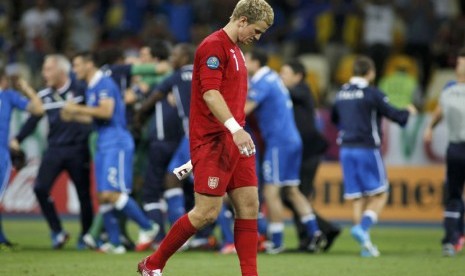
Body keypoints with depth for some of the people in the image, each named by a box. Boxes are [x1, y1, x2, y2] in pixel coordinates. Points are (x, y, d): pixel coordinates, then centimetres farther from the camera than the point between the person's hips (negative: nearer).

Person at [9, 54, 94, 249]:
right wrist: (18, 139, 2)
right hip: (54, 150, 4)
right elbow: (34, 119, 11)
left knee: (84, 194, 3)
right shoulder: (44, 96, 8)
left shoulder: (80, 90, -5)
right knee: (40, 189, -11)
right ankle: (57, 232, 2)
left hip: (77, 150, -4)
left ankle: (86, 236, 19)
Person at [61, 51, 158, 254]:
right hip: (103, 144, 10)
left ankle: (147, 228, -5)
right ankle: (114, 243, 6)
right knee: (103, 196, 4)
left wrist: (78, 109, -14)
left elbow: (106, 111, -22)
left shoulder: (104, 83, -10)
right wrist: (73, 116, 15)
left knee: (112, 193, -16)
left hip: (116, 141, -10)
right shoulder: (90, 88, 19)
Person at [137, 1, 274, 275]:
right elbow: (210, 93, -23)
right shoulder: (213, 46, -12)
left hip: (233, 142, 9)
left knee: (249, 206, 2)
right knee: (207, 212, -9)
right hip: (212, 140, -9)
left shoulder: (235, 50, 18)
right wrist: (235, 128, -33)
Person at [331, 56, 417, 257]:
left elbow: (333, 119, 24)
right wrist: (408, 112, 13)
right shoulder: (371, 93, -9)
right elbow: (394, 114, -8)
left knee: (357, 198, 6)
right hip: (367, 149, -6)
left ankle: (366, 245, 2)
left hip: (346, 149, 6)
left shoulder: (342, 93, 10)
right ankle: (362, 228, -19)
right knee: (380, 195, 3)